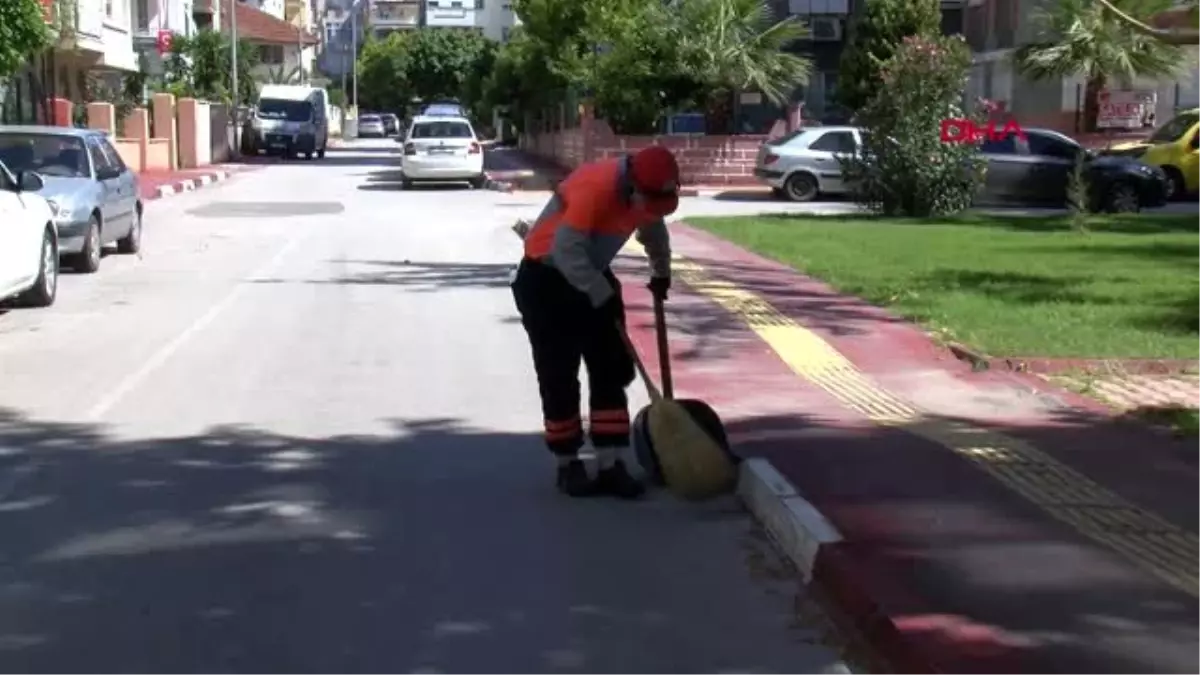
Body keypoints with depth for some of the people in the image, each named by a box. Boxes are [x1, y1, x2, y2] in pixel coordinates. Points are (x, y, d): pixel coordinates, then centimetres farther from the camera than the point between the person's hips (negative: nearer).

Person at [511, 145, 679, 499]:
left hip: (593, 276, 8)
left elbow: (653, 227, 17)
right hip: (545, 277, -7)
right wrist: (604, 297, -29)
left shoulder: (645, 191, -6)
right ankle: (568, 465, 9)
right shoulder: (595, 186, -32)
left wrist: (661, 273, 32)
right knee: (559, 377, -5)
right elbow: (567, 250, -33)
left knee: (612, 371, 1)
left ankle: (610, 466, 5)